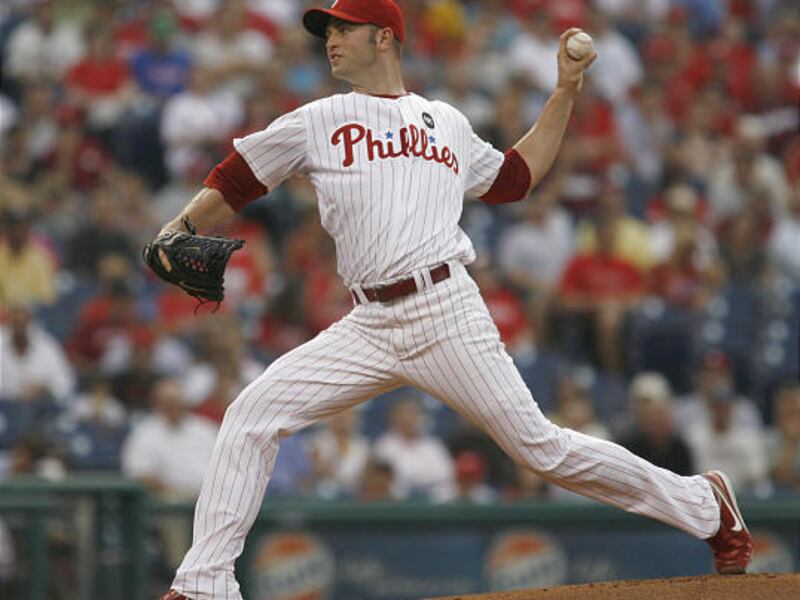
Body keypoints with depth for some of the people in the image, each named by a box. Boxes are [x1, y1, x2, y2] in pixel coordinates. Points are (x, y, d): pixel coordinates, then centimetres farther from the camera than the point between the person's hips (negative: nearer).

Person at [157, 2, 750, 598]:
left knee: (539, 446, -5)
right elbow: (234, 182, 14)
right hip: (369, 324, 2)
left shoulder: (448, 124, 17)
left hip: (446, 311, -2)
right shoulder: (317, 122, 14)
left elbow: (517, 175, 29)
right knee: (252, 415, -12)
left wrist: (566, 90, 26)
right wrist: (179, 231, -2)